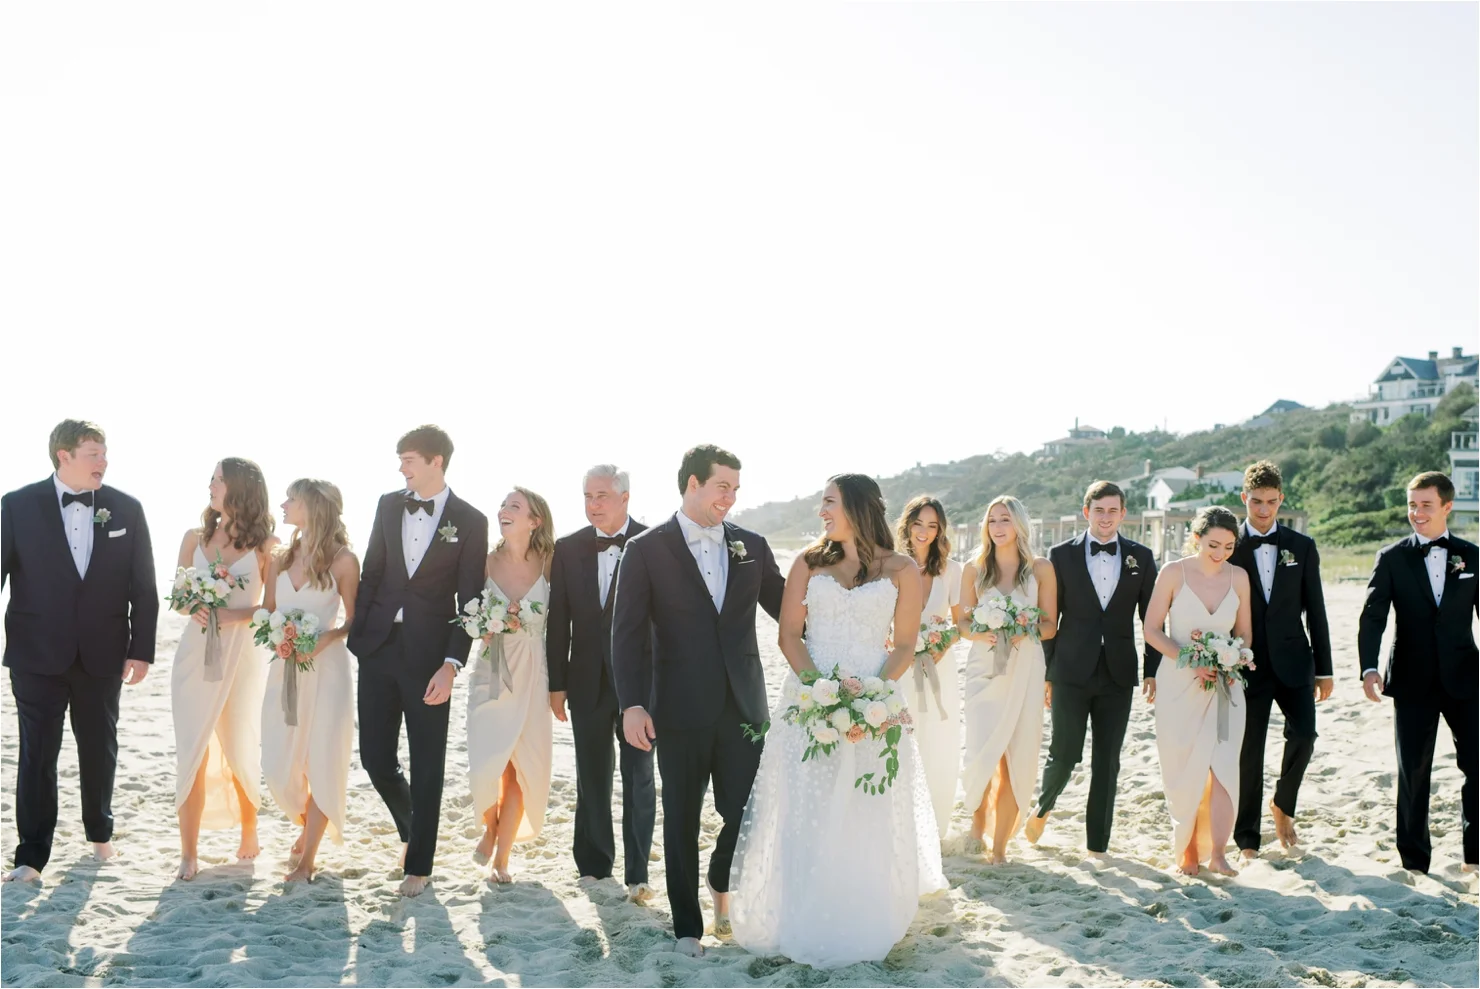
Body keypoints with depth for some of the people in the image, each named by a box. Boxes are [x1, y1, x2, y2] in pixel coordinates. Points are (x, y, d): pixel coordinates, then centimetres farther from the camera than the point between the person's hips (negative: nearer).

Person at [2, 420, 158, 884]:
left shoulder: (126, 509, 0)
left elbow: (143, 586, 1)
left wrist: (142, 650, -2)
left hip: (102, 655, 2)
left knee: (100, 749, 15)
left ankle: (99, 832, 35)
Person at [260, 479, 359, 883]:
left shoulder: (342, 560, -7)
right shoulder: (280, 559, 9)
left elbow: (354, 621, -2)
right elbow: (266, 614, 13)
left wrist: (326, 638, -19)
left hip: (326, 669, -5)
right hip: (283, 669, 5)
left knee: (321, 766, 0)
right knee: (278, 766, 6)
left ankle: (307, 859, 11)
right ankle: (306, 828, 34)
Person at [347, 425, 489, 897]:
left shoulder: (469, 521, -5)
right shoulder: (389, 505, 8)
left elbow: (469, 601, -7)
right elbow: (371, 573, 11)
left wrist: (450, 665, -14)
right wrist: (354, 636, 2)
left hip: (428, 655, -4)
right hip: (378, 646, 4)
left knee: (426, 766, 4)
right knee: (375, 757, 8)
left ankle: (419, 864, 18)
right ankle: (412, 830, 35)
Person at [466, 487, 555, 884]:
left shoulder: (548, 565, -2)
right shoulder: (485, 562, -2)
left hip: (531, 677, 0)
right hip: (490, 674, 0)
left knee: (520, 770, 2)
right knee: (486, 765, -8)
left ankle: (501, 858, 19)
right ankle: (490, 826, 26)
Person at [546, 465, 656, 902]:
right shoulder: (567, 549, 3)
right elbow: (558, 620, 4)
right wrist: (556, 683, 3)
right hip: (587, 681, 3)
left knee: (639, 777, 2)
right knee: (592, 778, 13)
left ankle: (637, 873, 9)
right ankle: (594, 866, 26)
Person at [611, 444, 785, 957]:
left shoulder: (752, 546, 7)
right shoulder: (646, 549, -3)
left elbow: (787, 609, 11)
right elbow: (628, 632, -6)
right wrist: (632, 704, -14)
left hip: (743, 705, 3)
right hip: (680, 709, -3)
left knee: (745, 813, 6)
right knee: (682, 819, 8)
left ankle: (721, 883, 38)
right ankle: (687, 925, 25)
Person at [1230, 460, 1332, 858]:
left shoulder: (1302, 546, 7)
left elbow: (1315, 610, 8)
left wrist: (1324, 669, 5)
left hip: (1292, 660, 1)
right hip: (1247, 664, -1)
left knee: (1303, 733, -15)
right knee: (1249, 750, 0)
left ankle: (1283, 804, 14)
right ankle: (1247, 840, 10)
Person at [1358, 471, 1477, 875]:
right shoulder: (1392, 558, 1)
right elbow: (1372, 617, -6)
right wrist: (1369, 668, -19)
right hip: (1413, 680, -1)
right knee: (1413, 770, 6)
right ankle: (1415, 859, 17)